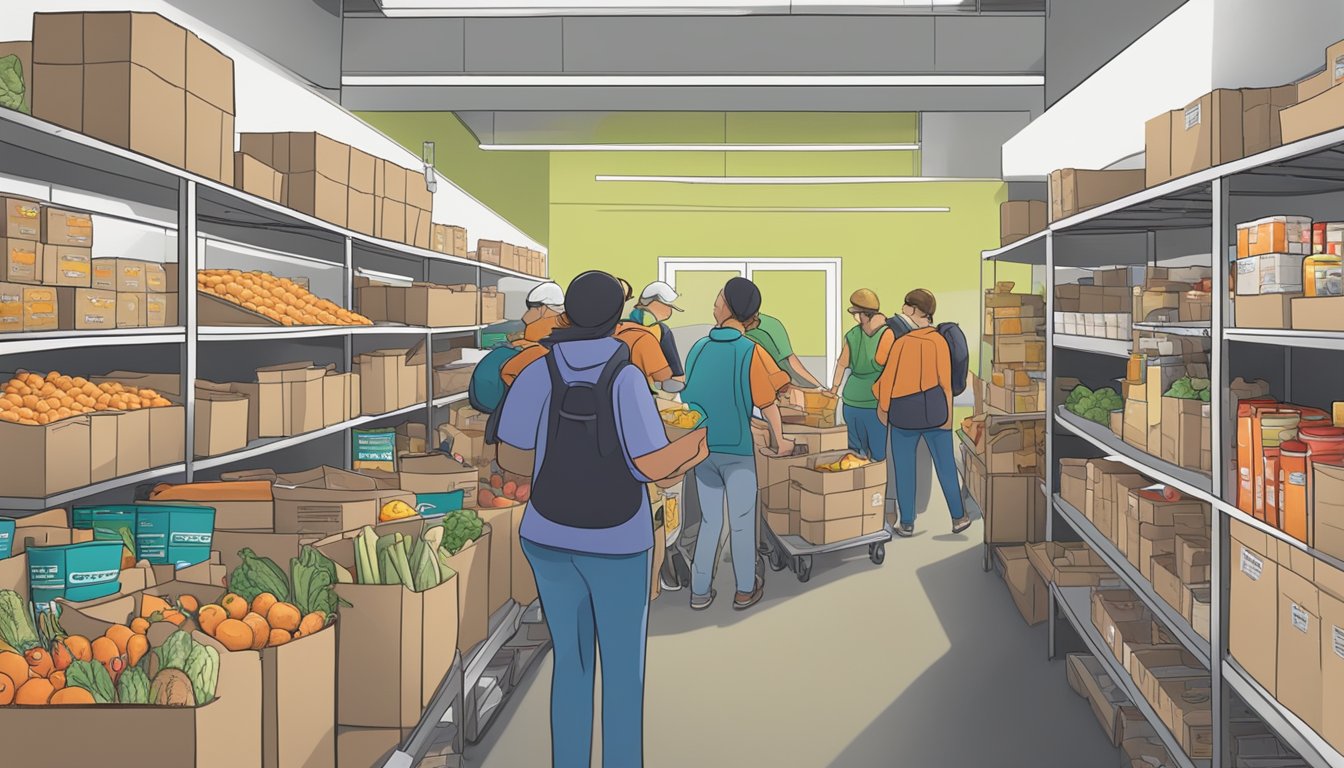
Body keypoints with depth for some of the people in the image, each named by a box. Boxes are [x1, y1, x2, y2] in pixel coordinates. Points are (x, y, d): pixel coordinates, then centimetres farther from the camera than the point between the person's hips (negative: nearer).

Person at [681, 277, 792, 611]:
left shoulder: (699, 347, -1)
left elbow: (689, 396, 8)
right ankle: (745, 590, 21)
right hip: (737, 450, -3)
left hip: (701, 448, 4)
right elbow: (767, 403, -8)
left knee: (709, 521, 14)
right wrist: (781, 439, 6)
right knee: (741, 522, 10)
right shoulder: (751, 351, -13)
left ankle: (700, 591, 17)